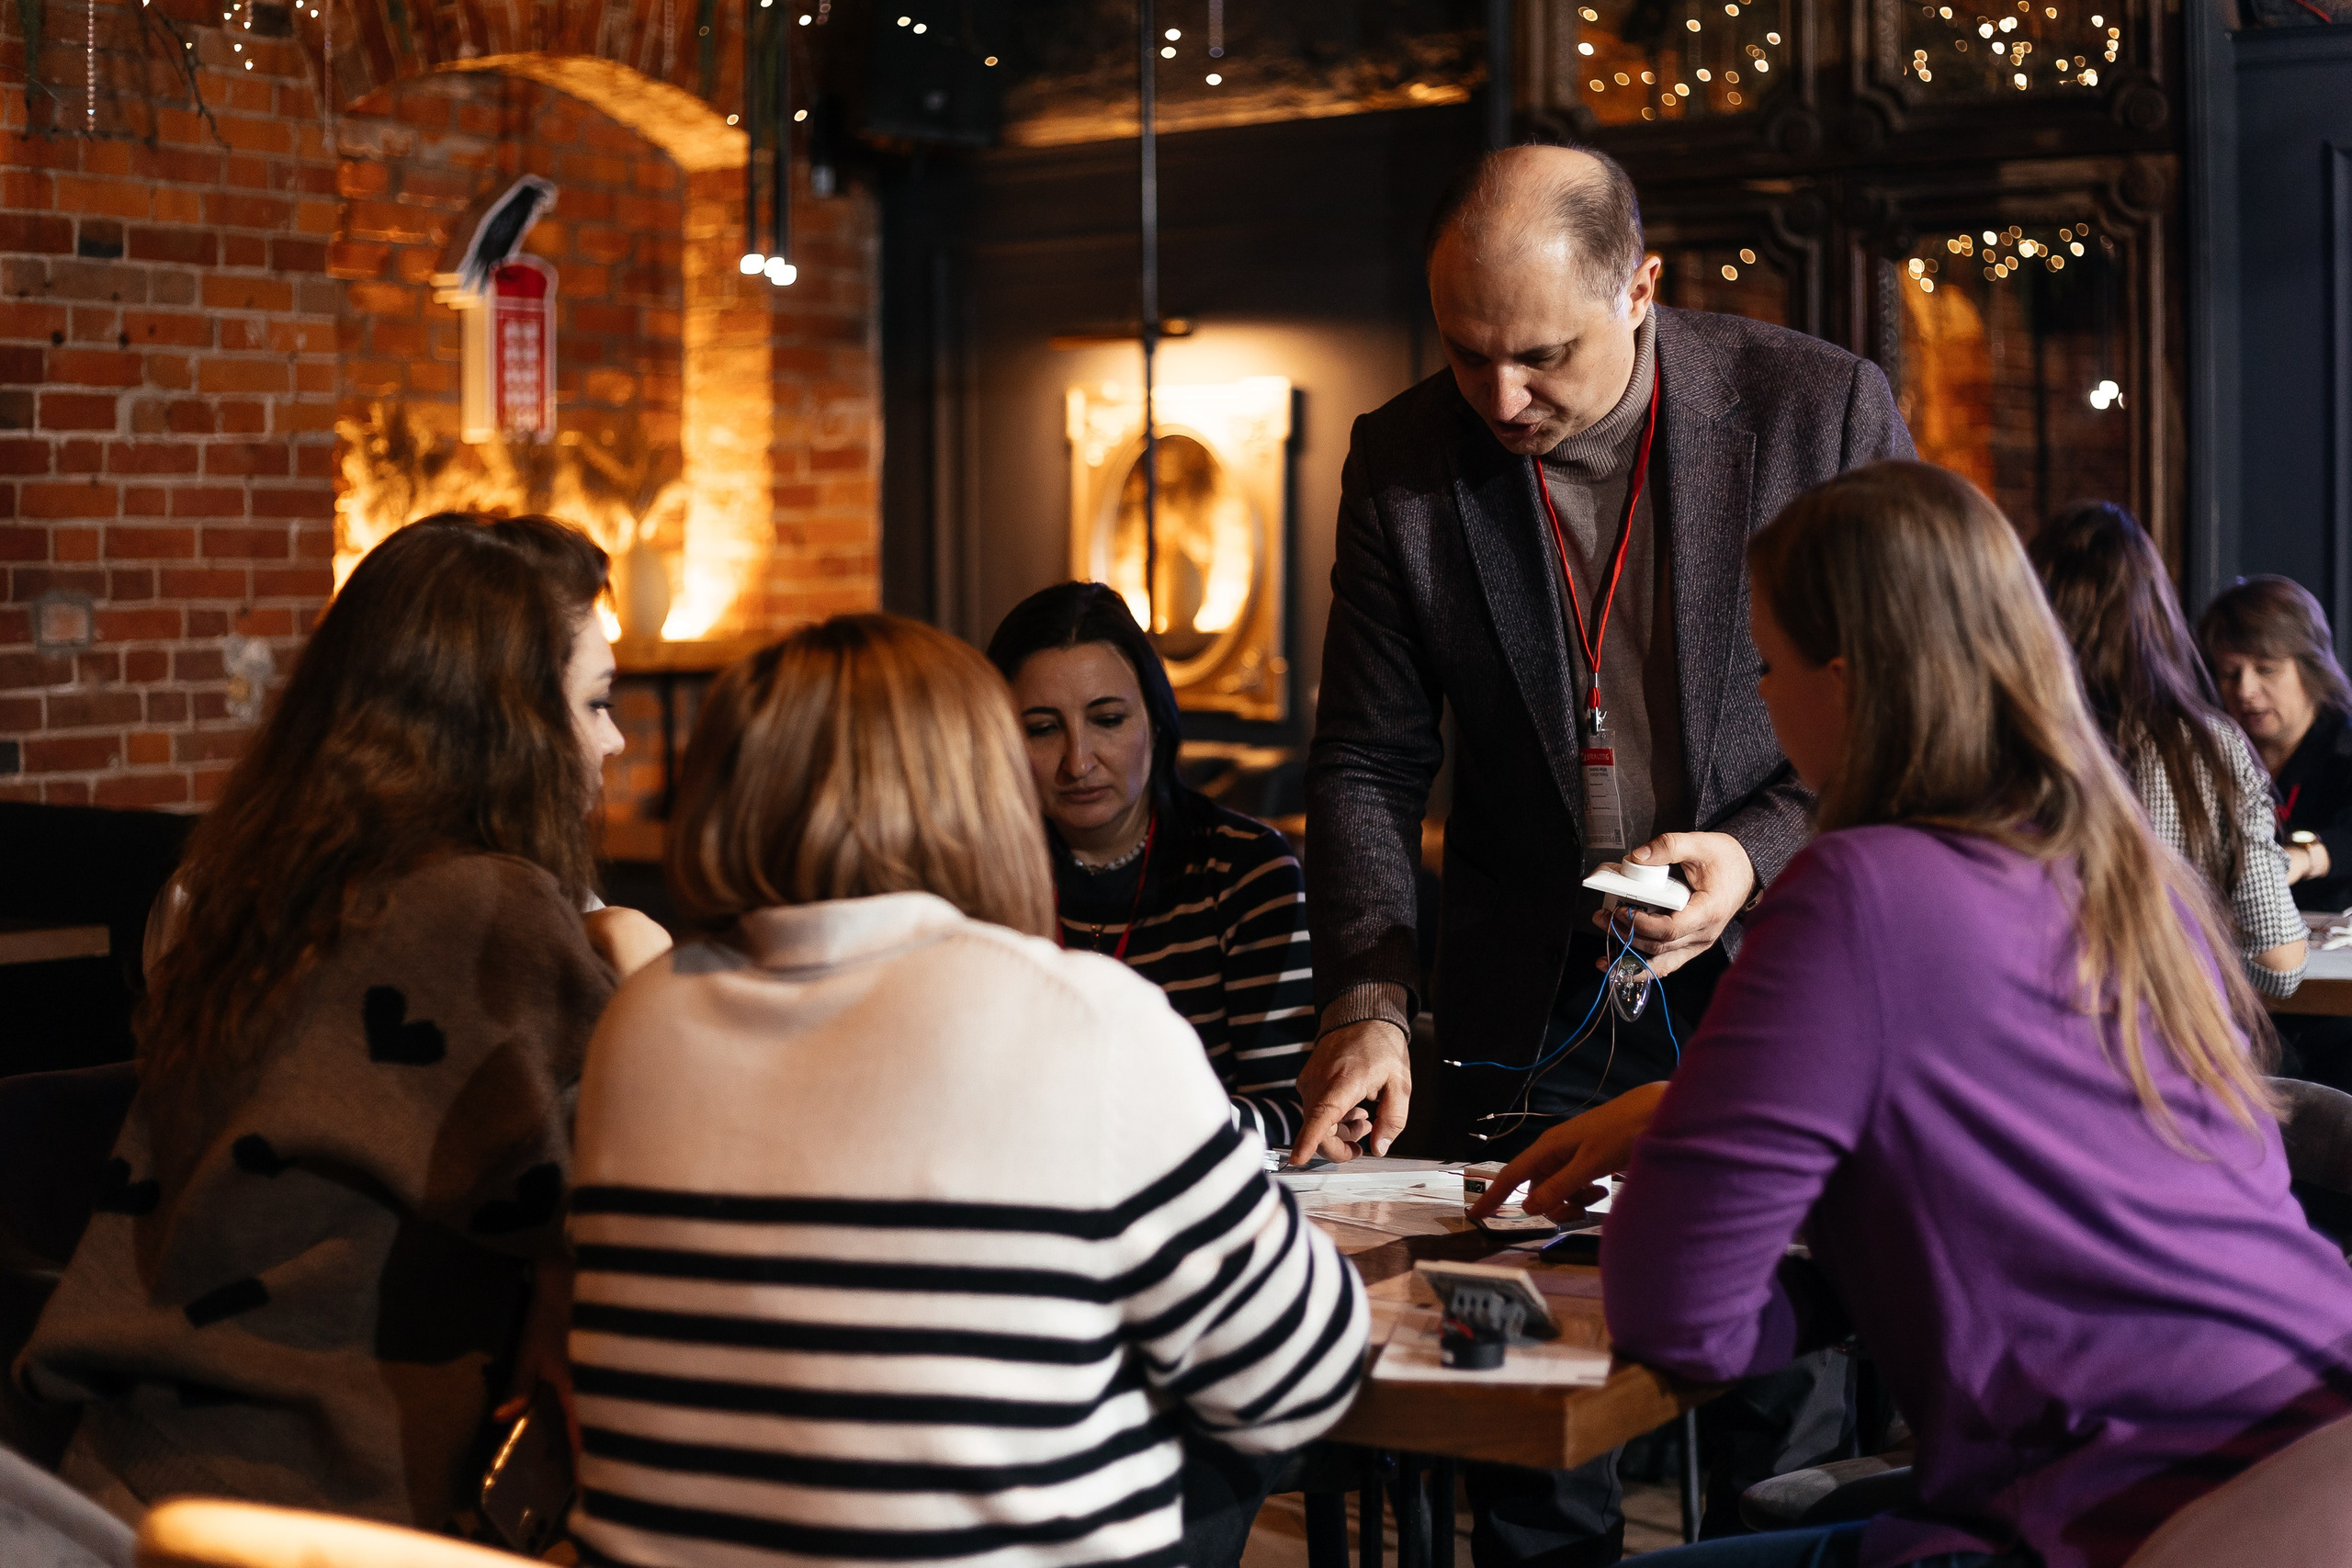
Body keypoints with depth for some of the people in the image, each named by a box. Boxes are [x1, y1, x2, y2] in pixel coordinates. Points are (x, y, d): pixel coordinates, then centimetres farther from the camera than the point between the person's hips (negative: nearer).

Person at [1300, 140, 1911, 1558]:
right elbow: (1369, 765, 1)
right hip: (1534, 1005, 2)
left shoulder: (1825, 407, -9)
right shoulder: (1402, 461, -3)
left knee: (1788, 1415, 5)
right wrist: (1369, 998, -13)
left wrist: (1762, 852, -17)